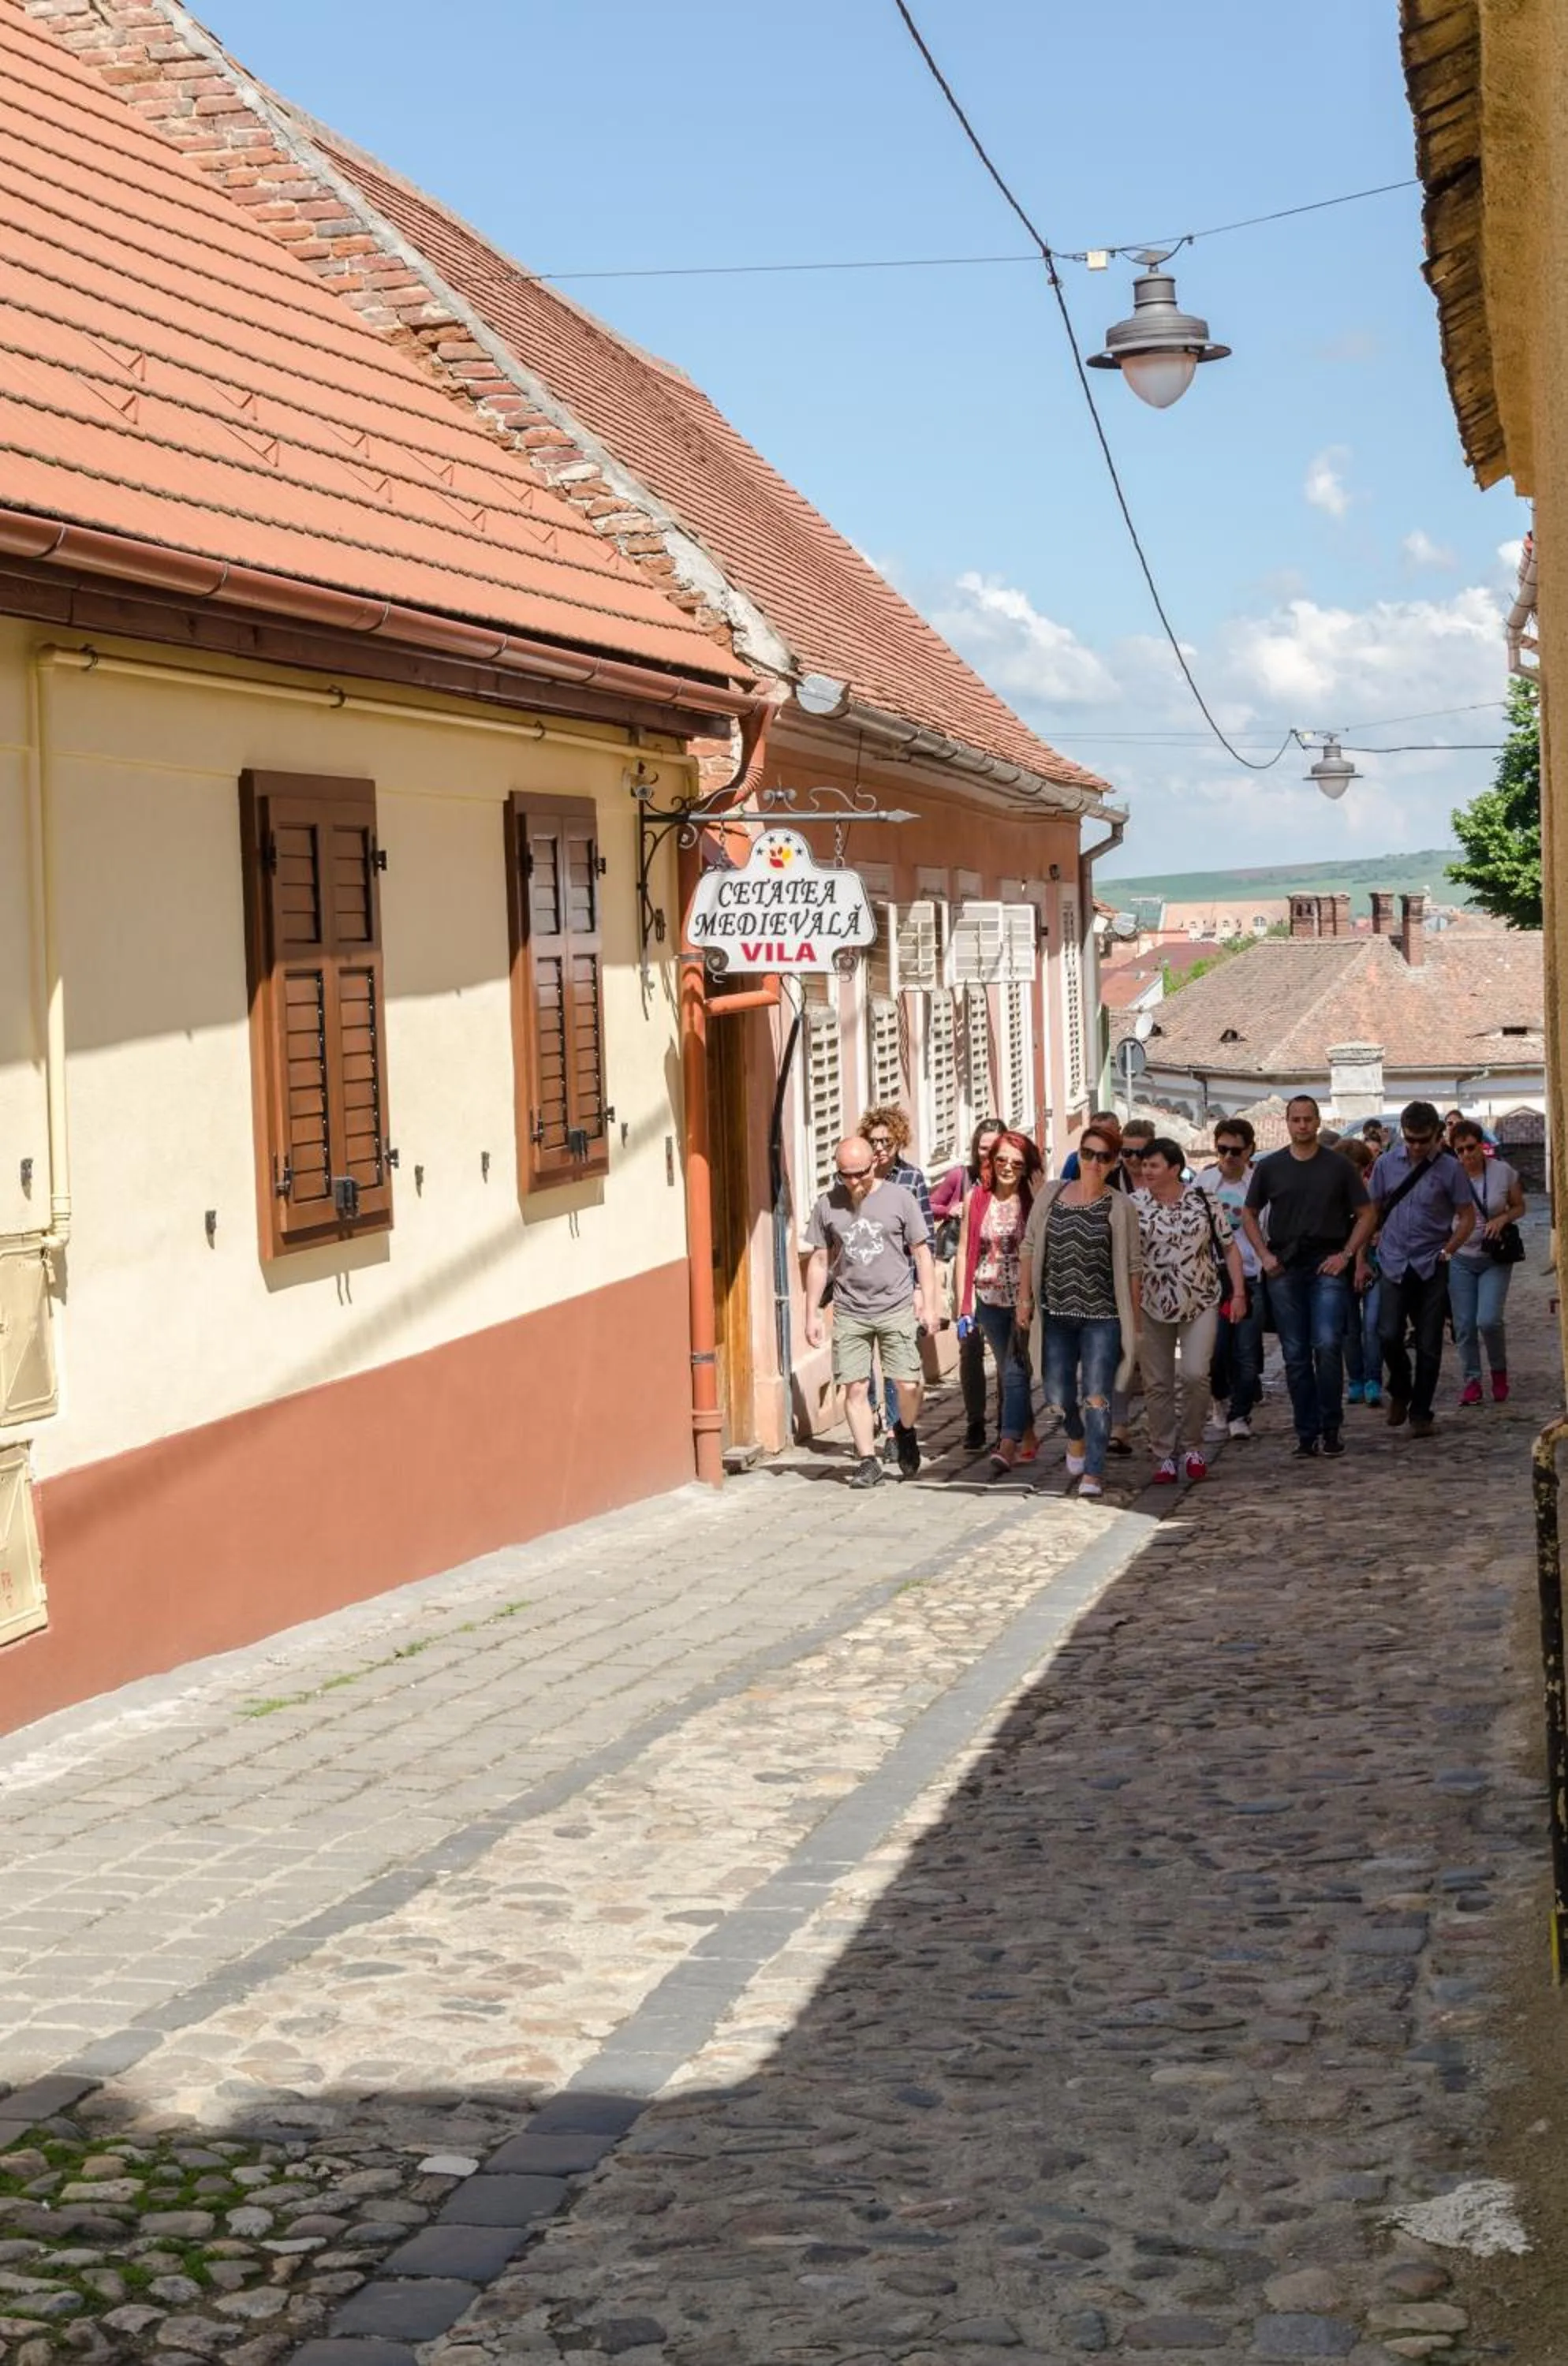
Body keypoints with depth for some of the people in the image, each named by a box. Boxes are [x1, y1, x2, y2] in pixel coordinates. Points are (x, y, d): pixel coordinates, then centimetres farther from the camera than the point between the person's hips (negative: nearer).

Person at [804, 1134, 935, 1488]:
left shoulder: (899, 1198, 1)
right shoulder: (827, 1205, 6)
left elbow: (921, 1253, 5)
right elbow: (819, 1262, 11)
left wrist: (929, 1301, -1)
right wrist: (812, 1314, 9)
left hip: (897, 1308, -2)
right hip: (849, 1312, 2)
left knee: (909, 1385, -6)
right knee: (855, 1388, -1)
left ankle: (906, 1432, 24)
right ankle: (867, 1460, 10)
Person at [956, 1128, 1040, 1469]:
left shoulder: (1033, 1201, -3)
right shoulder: (977, 1199, 4)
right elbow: (964, 1252, 6)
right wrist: (963, 1306, 3)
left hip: (1024, 1298, -3)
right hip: (989, 1298, 4)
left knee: (1015, 1371, -13)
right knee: (1007, 1370, 12)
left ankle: (1008, 1446, -18)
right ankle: (1028, 1440, 25)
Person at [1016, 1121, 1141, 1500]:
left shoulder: (1120, 1207, -4)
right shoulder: (1050, 1194, 4)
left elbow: (1131, 1266, 0)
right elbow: (1030, 1248, 9)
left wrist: (1134, 1320, -1)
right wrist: (1024, 1298, 6)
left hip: (1102, 1316, -3)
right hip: (1056, 1312, 3)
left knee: (1096, 1397, -7)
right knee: (1058, 1394, 10)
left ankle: (1093, 1473, -1)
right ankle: (1077, 1439, 41)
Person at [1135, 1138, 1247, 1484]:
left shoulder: (1204, 1201, -1)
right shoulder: (1134, 1205, -1)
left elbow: (1229, 1248, 4)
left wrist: (1238, 1293, -3)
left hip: (1200, 1303, -1)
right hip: (1153, 1308, 1)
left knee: (1195, 1374, -13)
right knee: (1157, 1385, 4)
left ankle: (1193, 1446, 8)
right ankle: (1164, 1457, 14)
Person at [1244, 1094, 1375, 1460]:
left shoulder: (1338, 1166, 5)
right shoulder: (1269, 1167, 8)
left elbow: (1366, 1214, 8)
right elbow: (1250, 1214, 16)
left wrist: (1346, 1254, -4)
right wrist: (1264, 1255, 2)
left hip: (1327, 1267, -2)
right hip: (1284, 1268, 2)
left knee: (1328, 1344, -16)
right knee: (1295, 1354, 4)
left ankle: (1331, 1425, -4)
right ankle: (1306, 1433, 11)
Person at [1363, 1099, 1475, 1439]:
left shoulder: (1449, 1168, -4)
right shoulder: (1387, 1164, 3)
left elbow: (1467, 1218, 2)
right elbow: (1372, 1213, 10)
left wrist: (1446, 1252, -7)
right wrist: (1361, 1259, 7)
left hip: (1432, 1267, -1)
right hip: (1394, 1264, 1)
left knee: (1429, 1345, 3)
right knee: (1389, 1335, -9)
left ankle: (1421, 1413, 15)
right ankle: (1400, 1392, 19)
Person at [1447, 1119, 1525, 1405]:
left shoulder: (1503, 1172, -9)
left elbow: (1519, 1207, 5)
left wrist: (1503, 1219, -16)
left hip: (1495, 1259, -1)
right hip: (1461, 1259, 1)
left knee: (1488, 1320, -14)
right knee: (1464, 1325, 1)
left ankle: (1499, 1371, 12)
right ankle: (1471, 1382, 16)